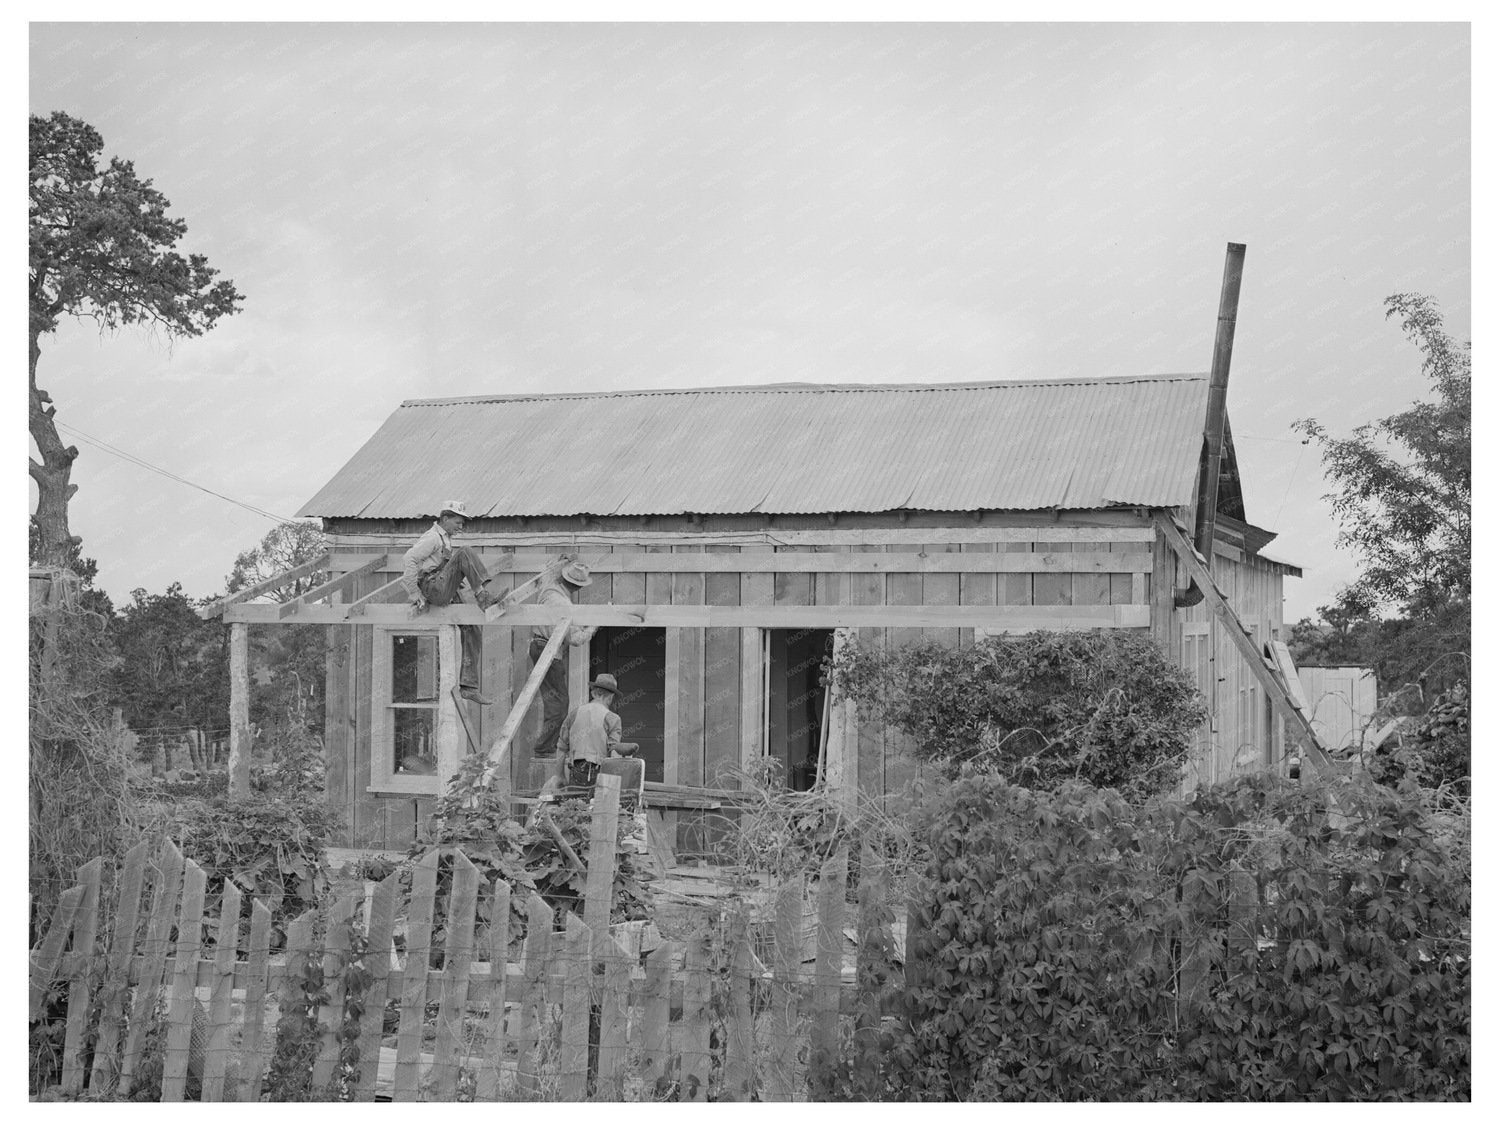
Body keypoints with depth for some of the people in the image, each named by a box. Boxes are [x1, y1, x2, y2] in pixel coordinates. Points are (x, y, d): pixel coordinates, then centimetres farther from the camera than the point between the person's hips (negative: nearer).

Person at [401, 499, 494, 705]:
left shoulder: (446, 540, 24)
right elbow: (409, 561, -17)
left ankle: (468, 685, 2)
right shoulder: (432, 537, -6)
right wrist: (416, 595, -18)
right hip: (432, 588, -9)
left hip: (447, 596, 9)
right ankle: (483, 595, -25)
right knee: (463, 553, -23)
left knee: (471, 632, 2)